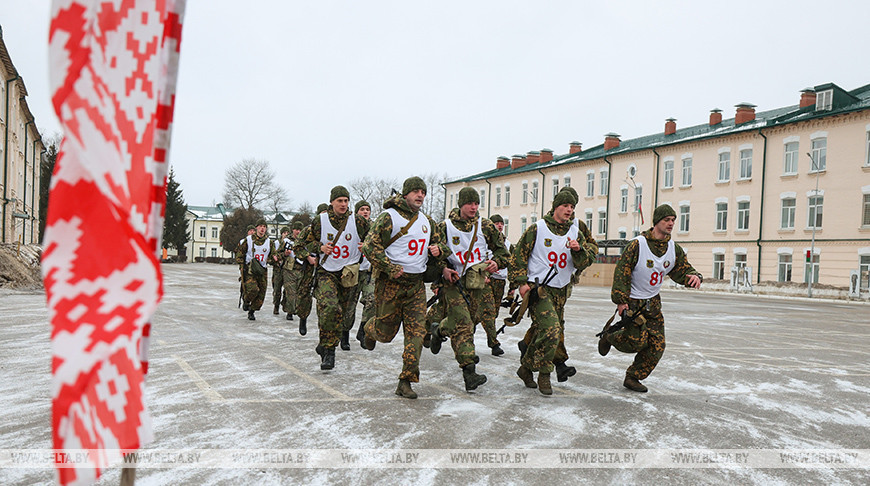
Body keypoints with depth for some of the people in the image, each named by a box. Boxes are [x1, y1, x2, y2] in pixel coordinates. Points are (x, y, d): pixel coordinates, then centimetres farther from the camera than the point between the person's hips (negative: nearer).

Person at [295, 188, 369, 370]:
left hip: (348, 273, 2)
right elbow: (304, 244, 10)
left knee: (341, 314, 8)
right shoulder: (320, 222, -1)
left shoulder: (358, 222, -2)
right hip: (326, 272, -1)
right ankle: (327, 348, -7)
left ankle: (328, 348, 27)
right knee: (330, 308, -24)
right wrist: (319, 247, -9)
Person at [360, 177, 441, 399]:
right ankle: (369, 330, 44)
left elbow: (435, 243, 29)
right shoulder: (389, 216, -8)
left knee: (416, 332, -4)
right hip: (391, 282, -5)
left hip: (416, 284, 5)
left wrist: (436, 249, 4)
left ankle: (406, 382, 4)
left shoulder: (427, 222, 13)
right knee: (385, 331, 6)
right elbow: (370, 246, -12)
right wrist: (390, 268, -20)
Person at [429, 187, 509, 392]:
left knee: (475, 318, 5)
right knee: (463, 325, -12)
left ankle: (440, 329, 35)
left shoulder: (485, 226, 7)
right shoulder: (444, 227, 1)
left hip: (478, 280, 3)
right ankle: (469, 371, -11)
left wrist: (496, 262, -6)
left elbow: (501, 250, 14)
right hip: (453, 280, -3)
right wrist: (443, 269, -14)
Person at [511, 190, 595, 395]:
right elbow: (519, 254, -2)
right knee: (551, 329, -18)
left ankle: (526, 368, 27)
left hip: (560, 291, 6)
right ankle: (544, 374, -1)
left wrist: (578, 250, -15)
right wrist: (521, 282, -8)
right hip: (538, 287, -5)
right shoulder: (538, 228, -3)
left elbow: (582, 261, 7)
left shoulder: (574, 232, 10)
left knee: (544, 333, 9)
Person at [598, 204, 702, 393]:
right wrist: (620, 300, -17)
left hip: (653, 302, 6)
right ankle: (608, 335, 21)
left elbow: (683, 271, 10)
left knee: (657, 345, 1)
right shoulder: (637, 244, -16)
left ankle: (633, 377, 17)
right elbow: (621, 272, -15)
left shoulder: (674, 249, 1)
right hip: (631, 301, -6)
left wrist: (693, 276, -15)